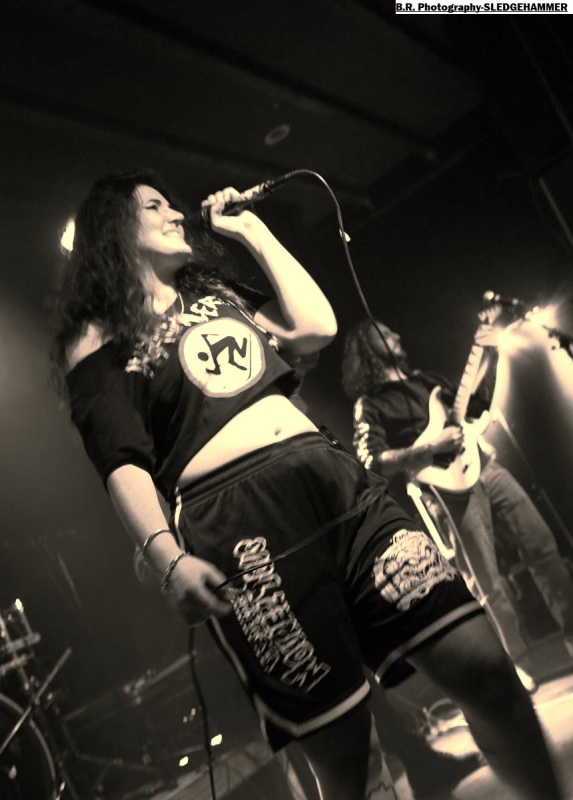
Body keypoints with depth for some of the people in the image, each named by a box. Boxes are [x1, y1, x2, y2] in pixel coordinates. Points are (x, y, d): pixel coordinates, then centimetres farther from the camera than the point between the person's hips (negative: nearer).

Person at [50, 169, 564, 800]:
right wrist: (167, 558, -20)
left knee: (482, 665, -4)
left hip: (333, 475, 5)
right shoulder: (97, 338, 9)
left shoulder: (216, 293, 27)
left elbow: (316, 327, 13)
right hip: (232, 516, -5)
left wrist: (250, 228, 19)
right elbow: (122, 463, -4)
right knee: (340, 744, -2)